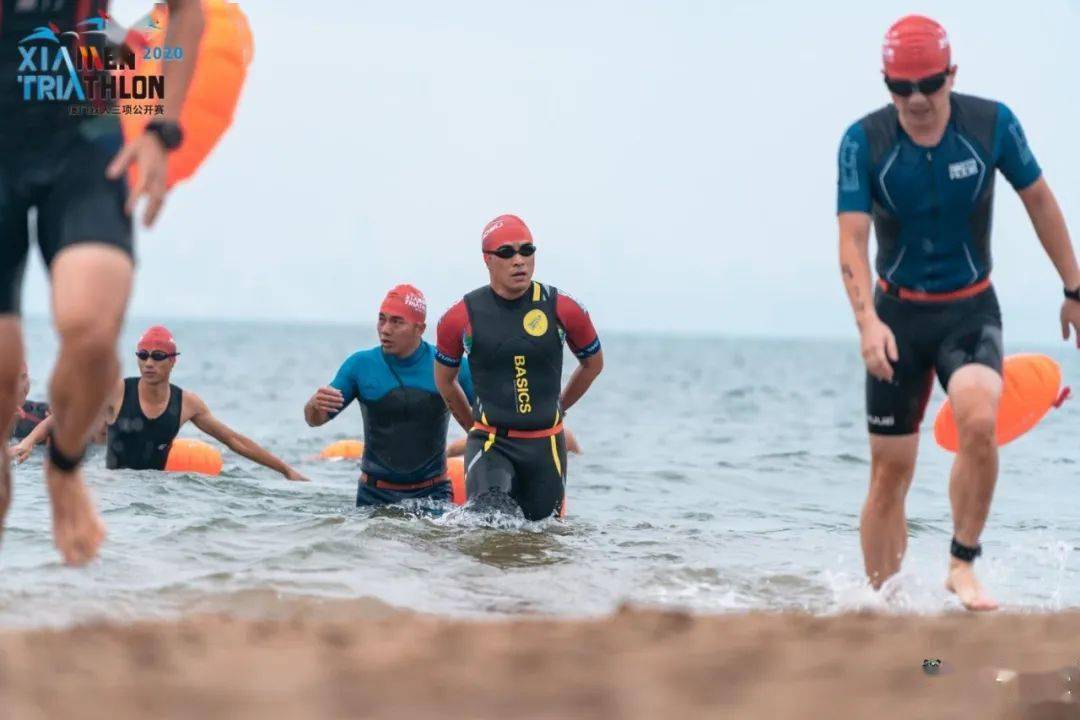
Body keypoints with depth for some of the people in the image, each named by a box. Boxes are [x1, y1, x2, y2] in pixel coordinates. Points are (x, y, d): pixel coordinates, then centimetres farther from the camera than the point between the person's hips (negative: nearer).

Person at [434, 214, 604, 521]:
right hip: (490, 443, -2)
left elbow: (593, 363, 17)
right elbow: (444, 380, 15)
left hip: (546, 444, 2)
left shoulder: (562, 310, -3)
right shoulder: (461, 317, -4)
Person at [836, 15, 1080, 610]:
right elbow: (852, 239, -17)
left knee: (978, 422, -28)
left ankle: (962, 564, -10)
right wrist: (867, 322, -32)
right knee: (889, 471, 1)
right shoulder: (864, 141, -11)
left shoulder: (992, 124, -9)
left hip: (972, 310, 0)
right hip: (899, 313, 1)